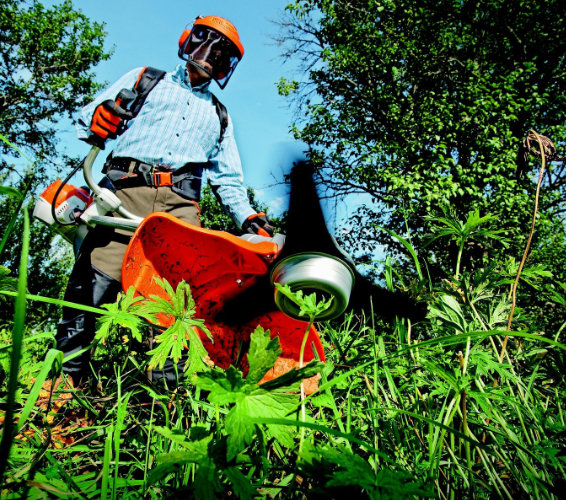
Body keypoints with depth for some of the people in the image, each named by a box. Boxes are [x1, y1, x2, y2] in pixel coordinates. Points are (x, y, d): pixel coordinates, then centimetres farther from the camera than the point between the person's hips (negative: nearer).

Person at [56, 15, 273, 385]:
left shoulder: (218, 115, 32)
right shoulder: (146, 79, 25)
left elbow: (228, 178, 27)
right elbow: (88, 119, 18)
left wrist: (248, 217, 10)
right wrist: (98, 119, -8)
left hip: (180, 202, 2)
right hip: (127, 188, -2)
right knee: (96, 277, -17)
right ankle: (67, 370, -11)